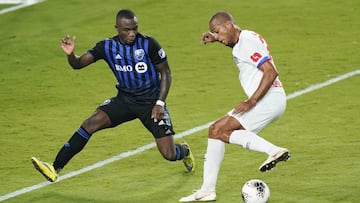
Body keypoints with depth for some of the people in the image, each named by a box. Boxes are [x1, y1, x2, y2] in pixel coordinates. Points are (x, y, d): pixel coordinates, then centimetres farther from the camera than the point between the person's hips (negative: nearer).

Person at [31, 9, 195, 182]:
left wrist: (160, 103, -13)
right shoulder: (108, 47, -8)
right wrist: (71, 54, -34)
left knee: (169, 155, -7)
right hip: (125, 99, 3)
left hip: (151, 101, -3)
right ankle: (55, 169, -20)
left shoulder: (149, 44, -16)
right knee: (91, 123, -20)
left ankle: (184, 151, 35)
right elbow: (78, 64, -11)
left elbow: (166, 73, -6)